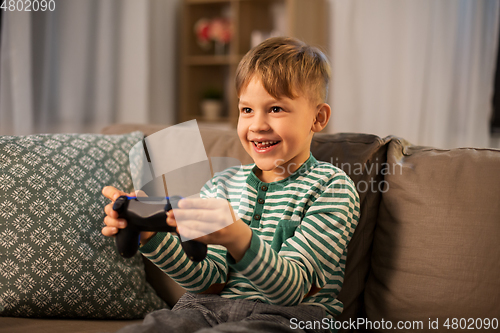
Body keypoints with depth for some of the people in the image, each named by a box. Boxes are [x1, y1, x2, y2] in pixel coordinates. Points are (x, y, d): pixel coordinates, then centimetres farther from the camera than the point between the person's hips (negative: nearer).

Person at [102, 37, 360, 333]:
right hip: (214, 307, 4)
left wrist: (238, 238, -34)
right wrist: (149, 235, -11)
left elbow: (292, 290, -15)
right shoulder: (223, 185, 13)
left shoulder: (332, 187, -3)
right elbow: (209, 281, 4)